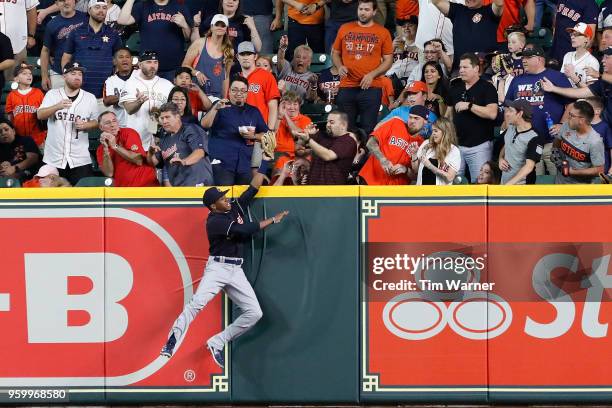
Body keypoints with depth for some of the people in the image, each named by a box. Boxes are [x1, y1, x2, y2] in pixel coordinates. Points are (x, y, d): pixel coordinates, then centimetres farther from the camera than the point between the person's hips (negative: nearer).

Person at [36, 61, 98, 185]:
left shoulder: (90, 98, 7)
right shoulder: (52, 94, 4)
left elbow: (96, 122, 12)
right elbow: (40, 115, -9)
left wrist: (85, 125, -11)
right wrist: (58, 106, -27)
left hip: (80, 159, 0)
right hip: (53, 159, 0)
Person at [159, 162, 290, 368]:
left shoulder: (237, 207, 12)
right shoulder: (214, 221, -11)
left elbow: (254, 187, 13)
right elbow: (246, 230, -18)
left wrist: (265, 161, 8)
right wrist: (273, 220, -9)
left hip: (236, 271, 7)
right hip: (217, 267, -7)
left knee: (254, 312, -6)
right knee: (197, 303, -27)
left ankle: (217, 343, 1)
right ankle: (172, 342, -30)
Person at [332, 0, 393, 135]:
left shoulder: (383, 33, 4)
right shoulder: (345, 29, 9)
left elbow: (388, 60, 4)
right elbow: (335, 53, 17)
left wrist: (372, 74, -12)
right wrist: (340, 67, -4)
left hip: (371, 88, -2)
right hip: (346, 87, 2)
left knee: (368, 129, -1)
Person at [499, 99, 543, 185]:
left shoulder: (534, 139, -17)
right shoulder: (510, 129, 6)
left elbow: (529, 167, -24)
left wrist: (508, 184, -30)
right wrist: (500, 159, 3)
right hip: (504, 182, 7)